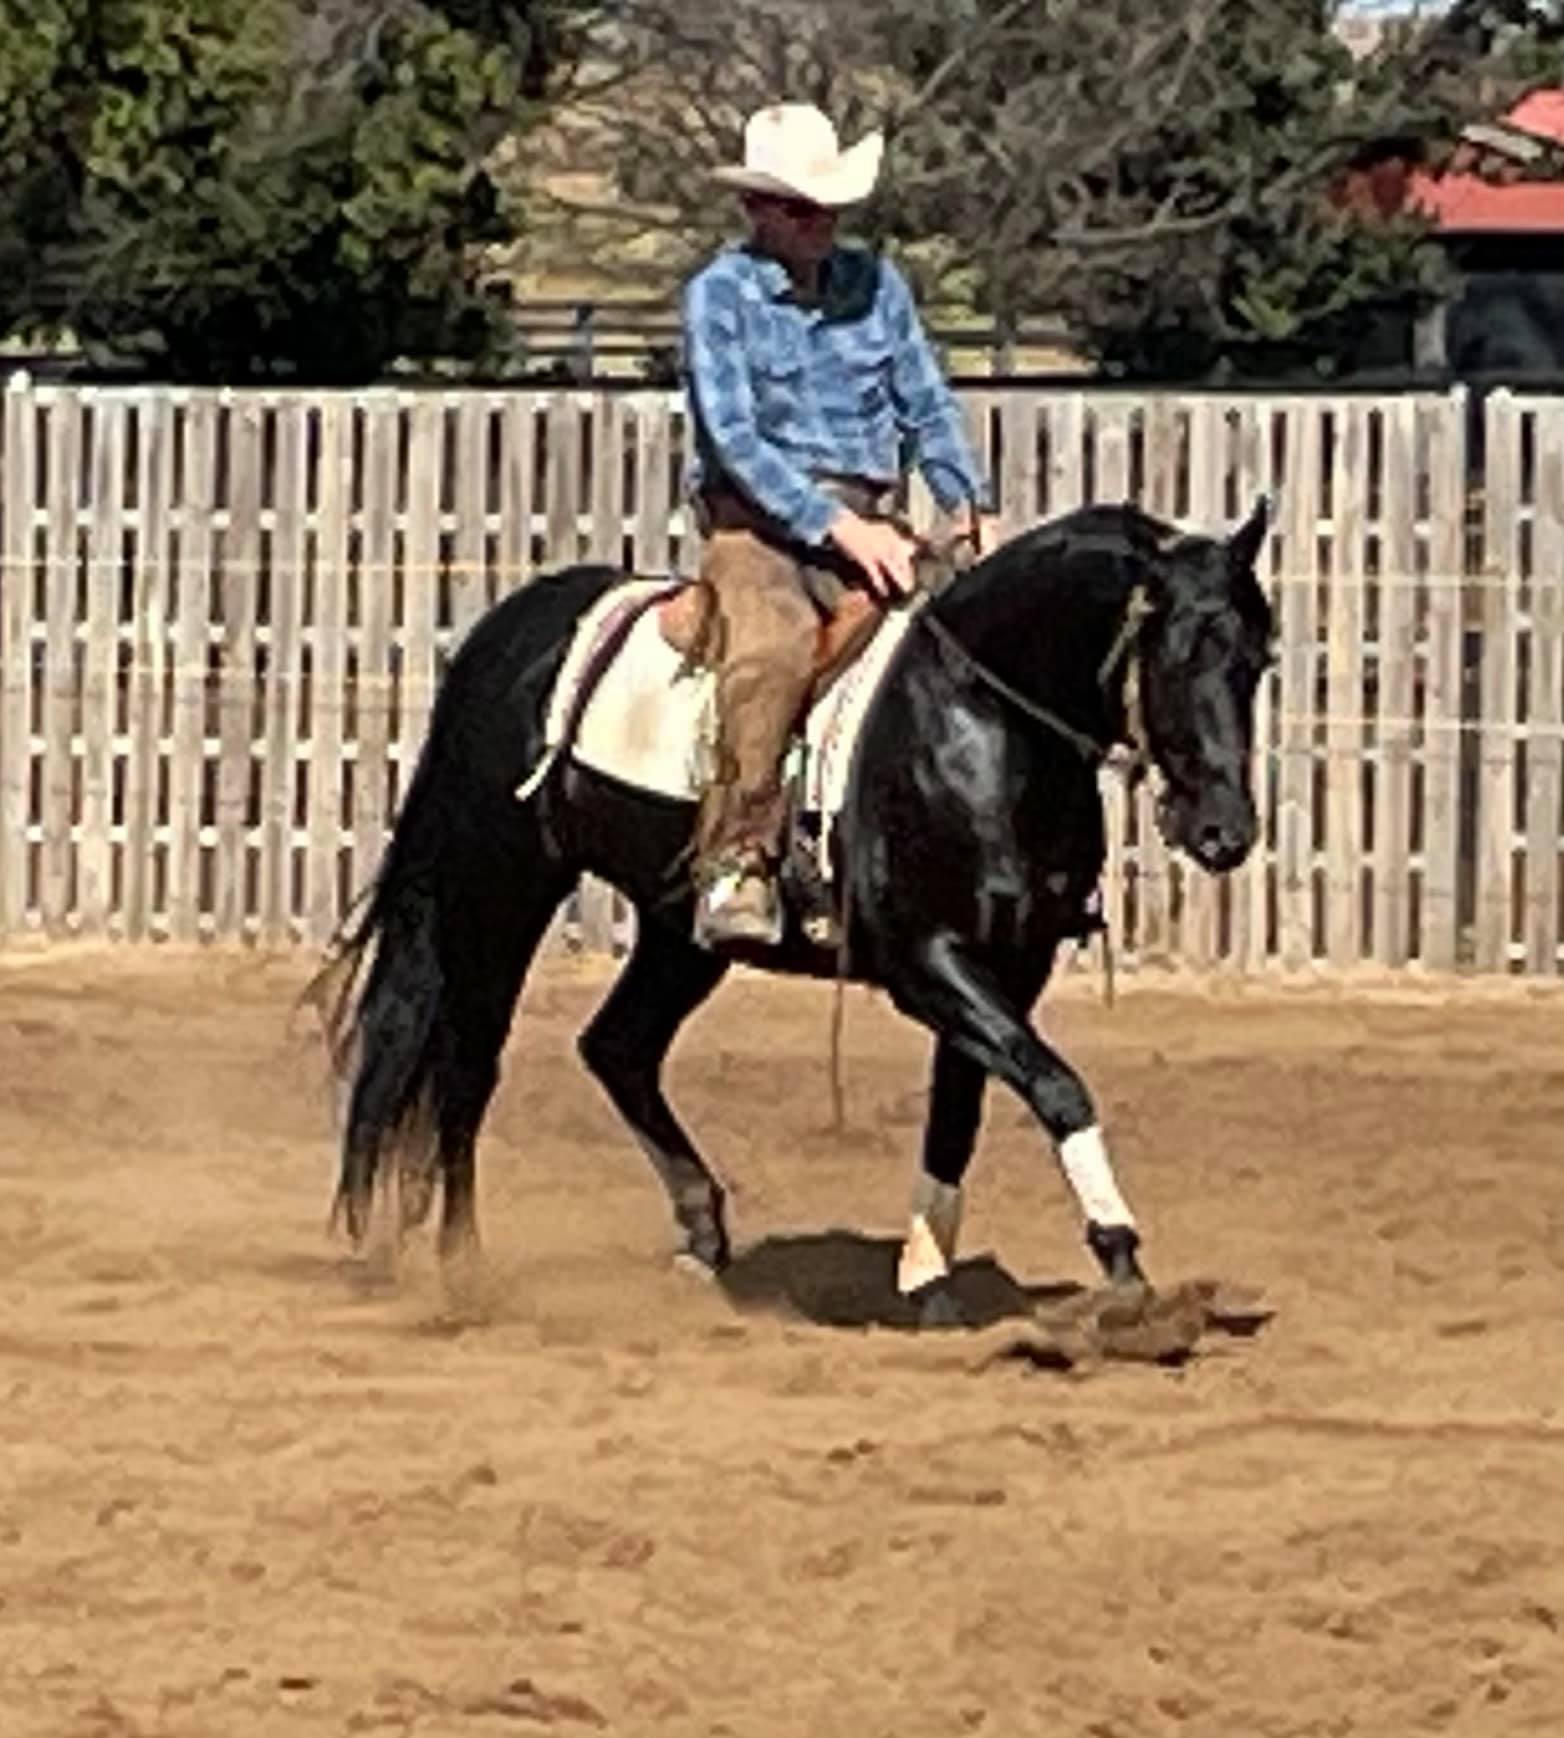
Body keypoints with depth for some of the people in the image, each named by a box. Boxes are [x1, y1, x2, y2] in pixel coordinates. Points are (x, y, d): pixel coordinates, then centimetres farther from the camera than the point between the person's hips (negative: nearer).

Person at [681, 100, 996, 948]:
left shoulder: (875, 282, 12)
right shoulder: (719, 295, -2)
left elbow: (927, 408, 15)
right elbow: (734, 435, -12)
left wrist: (969, 504, -3)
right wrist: (836, 525, -22)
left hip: (865, 527, 5)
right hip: (755, 523, -4)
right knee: (773, 643, -35)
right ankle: (736, 864, -35)